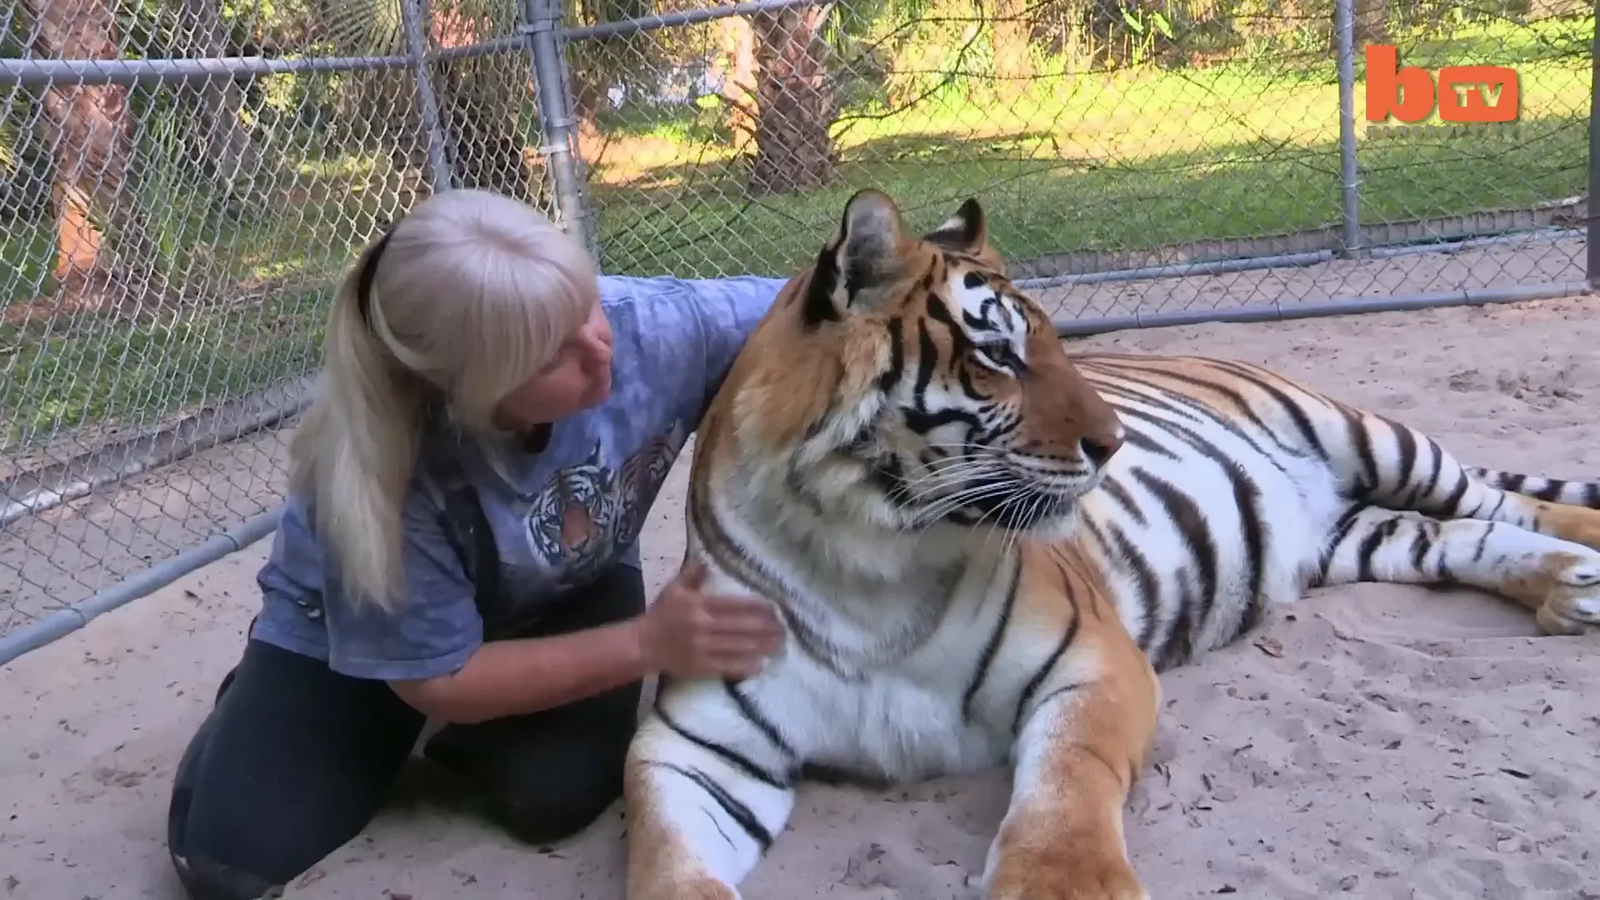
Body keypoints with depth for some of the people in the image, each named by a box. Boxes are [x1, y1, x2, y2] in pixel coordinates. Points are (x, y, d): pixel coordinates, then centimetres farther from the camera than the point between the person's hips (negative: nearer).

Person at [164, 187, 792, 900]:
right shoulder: (383, 469, -38)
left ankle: (471, 738, 12)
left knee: (558, 793, -24)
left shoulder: (647, 326, -34)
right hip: (353, 625, -2)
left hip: (562, 592, 2)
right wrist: (648, 645, -32)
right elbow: (439, 681, -25)